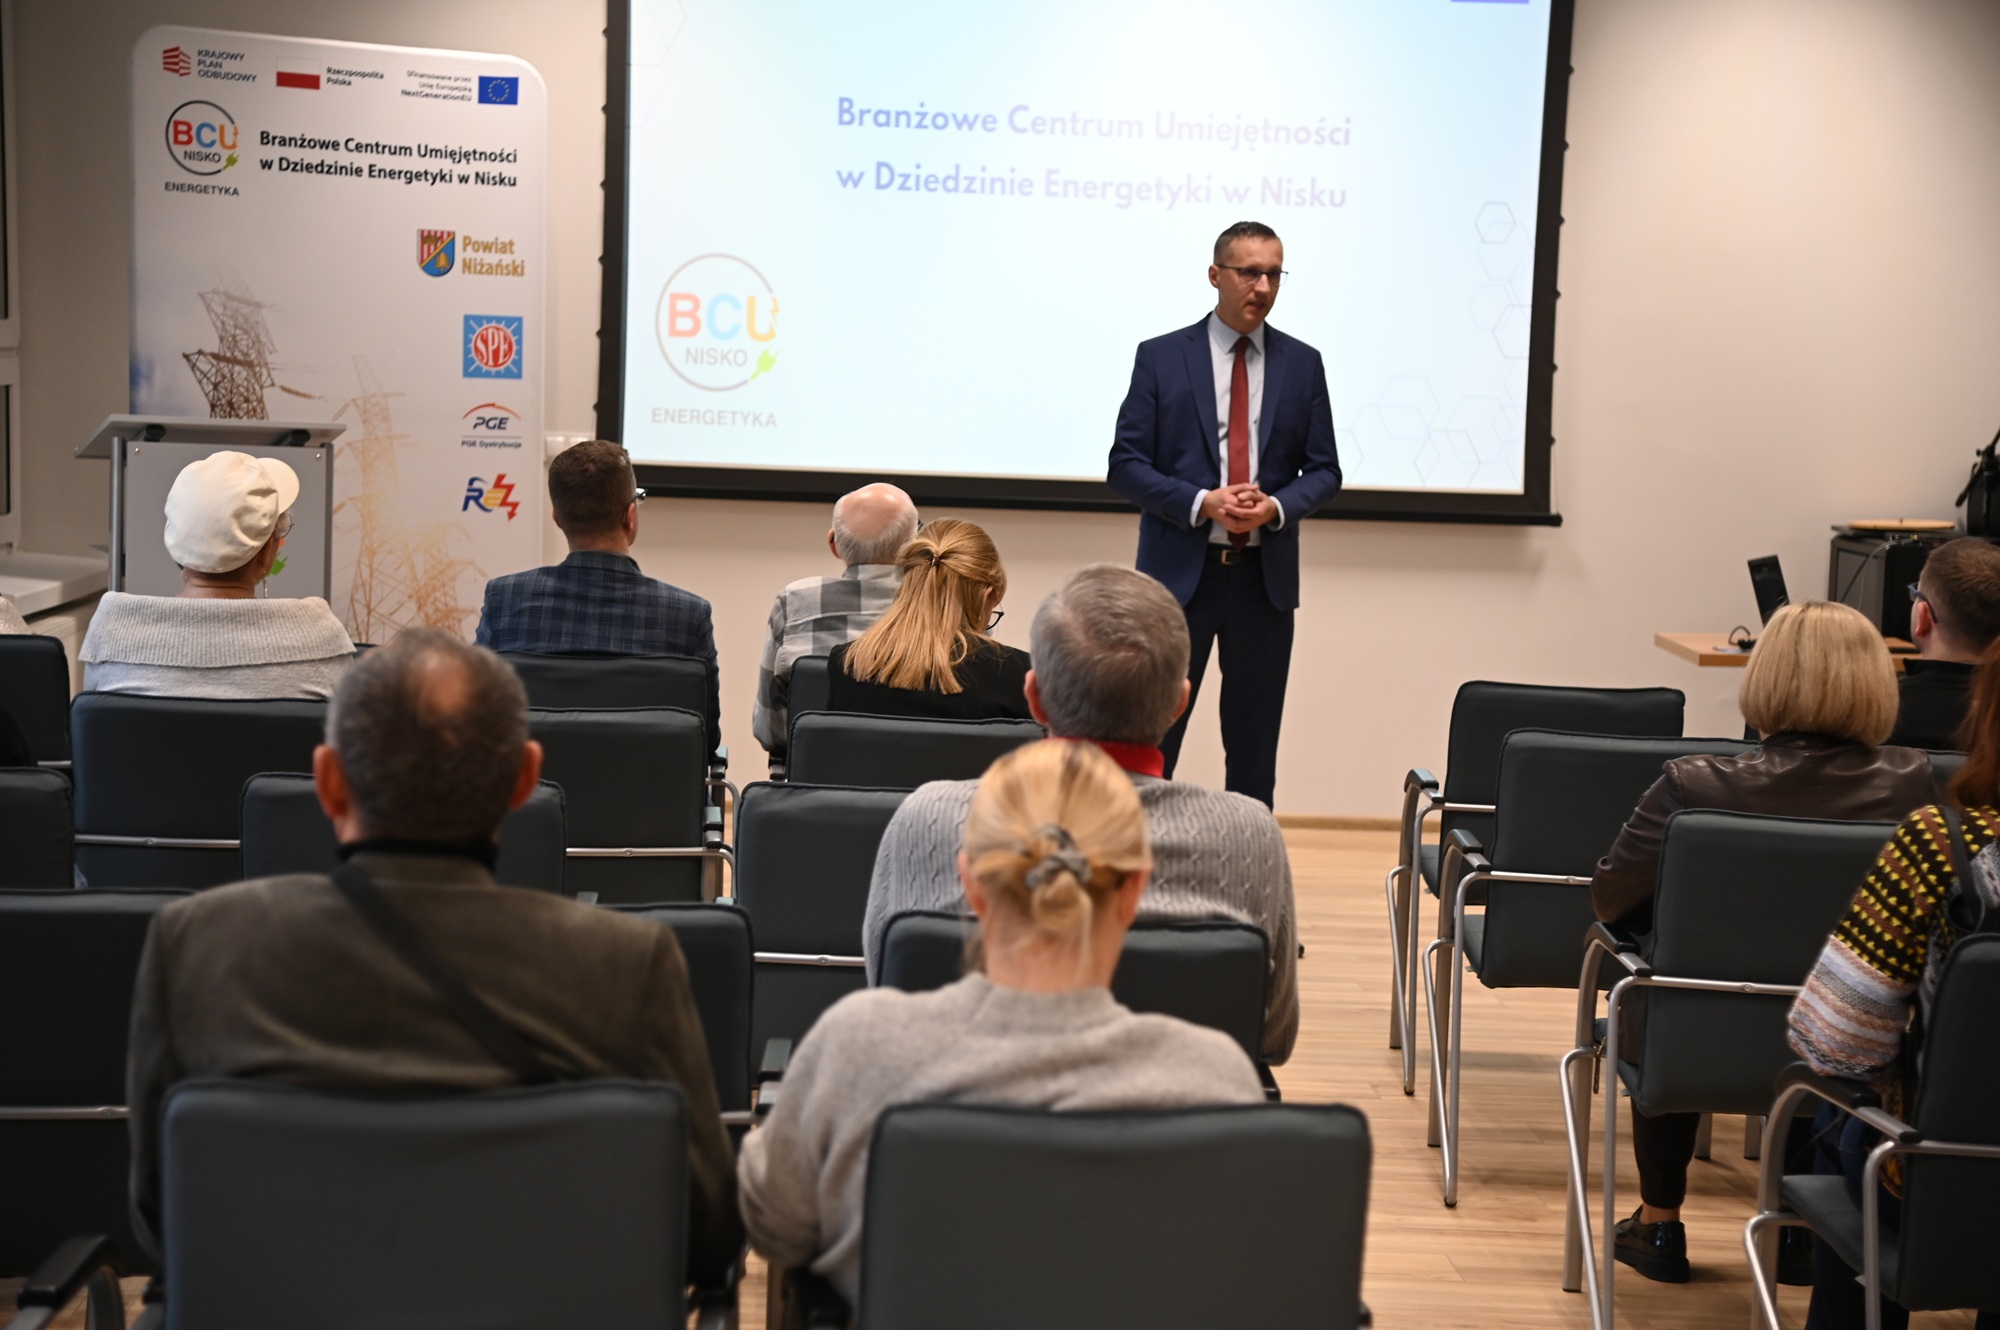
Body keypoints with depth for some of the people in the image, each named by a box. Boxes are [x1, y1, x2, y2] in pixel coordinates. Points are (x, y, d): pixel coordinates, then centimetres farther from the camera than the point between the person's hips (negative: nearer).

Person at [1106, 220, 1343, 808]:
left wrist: (1276, 507, -13)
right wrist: (1201, 502, -17)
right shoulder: (1161, 357, 0)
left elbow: (1323, 470, 8)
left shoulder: (1303, 364, 7)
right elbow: (1126, 463, -3)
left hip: (1265, 576, 2)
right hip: (1179, 570, -2)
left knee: (1254, 741, 9)